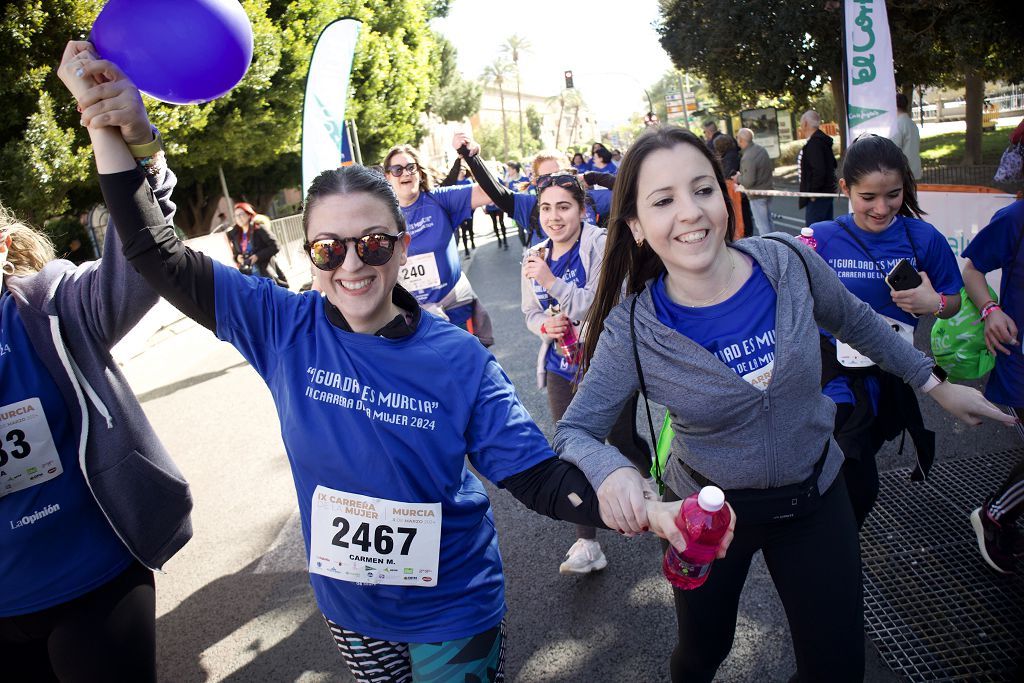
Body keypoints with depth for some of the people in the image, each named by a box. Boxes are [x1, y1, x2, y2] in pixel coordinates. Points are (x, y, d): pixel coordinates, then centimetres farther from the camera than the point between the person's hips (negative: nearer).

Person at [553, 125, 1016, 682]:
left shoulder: (789, 262, -16)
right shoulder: (632, 329, -22)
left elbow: (856, 322, 4)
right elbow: (573, 431, -17)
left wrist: (935, 385, 12)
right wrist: (611, 470, -38)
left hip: (815, 497, 2)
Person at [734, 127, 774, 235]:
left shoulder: (747, 158, -26)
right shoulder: (761, 149, 2)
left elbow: (748, 181, -26)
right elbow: (771, 168, 12)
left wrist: (738, 179, -9)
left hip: (757, 195, -9)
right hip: (768, 190, 9)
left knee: (761, 224, 1)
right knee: (768, 221, 20)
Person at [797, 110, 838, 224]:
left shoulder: (814, 143, -19)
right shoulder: (822, 140, 14)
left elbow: (819, 171, -26)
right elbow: (832, 164, 22)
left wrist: (813, 193, -19)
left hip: (817, 197, -11)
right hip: (827, 192, 11)